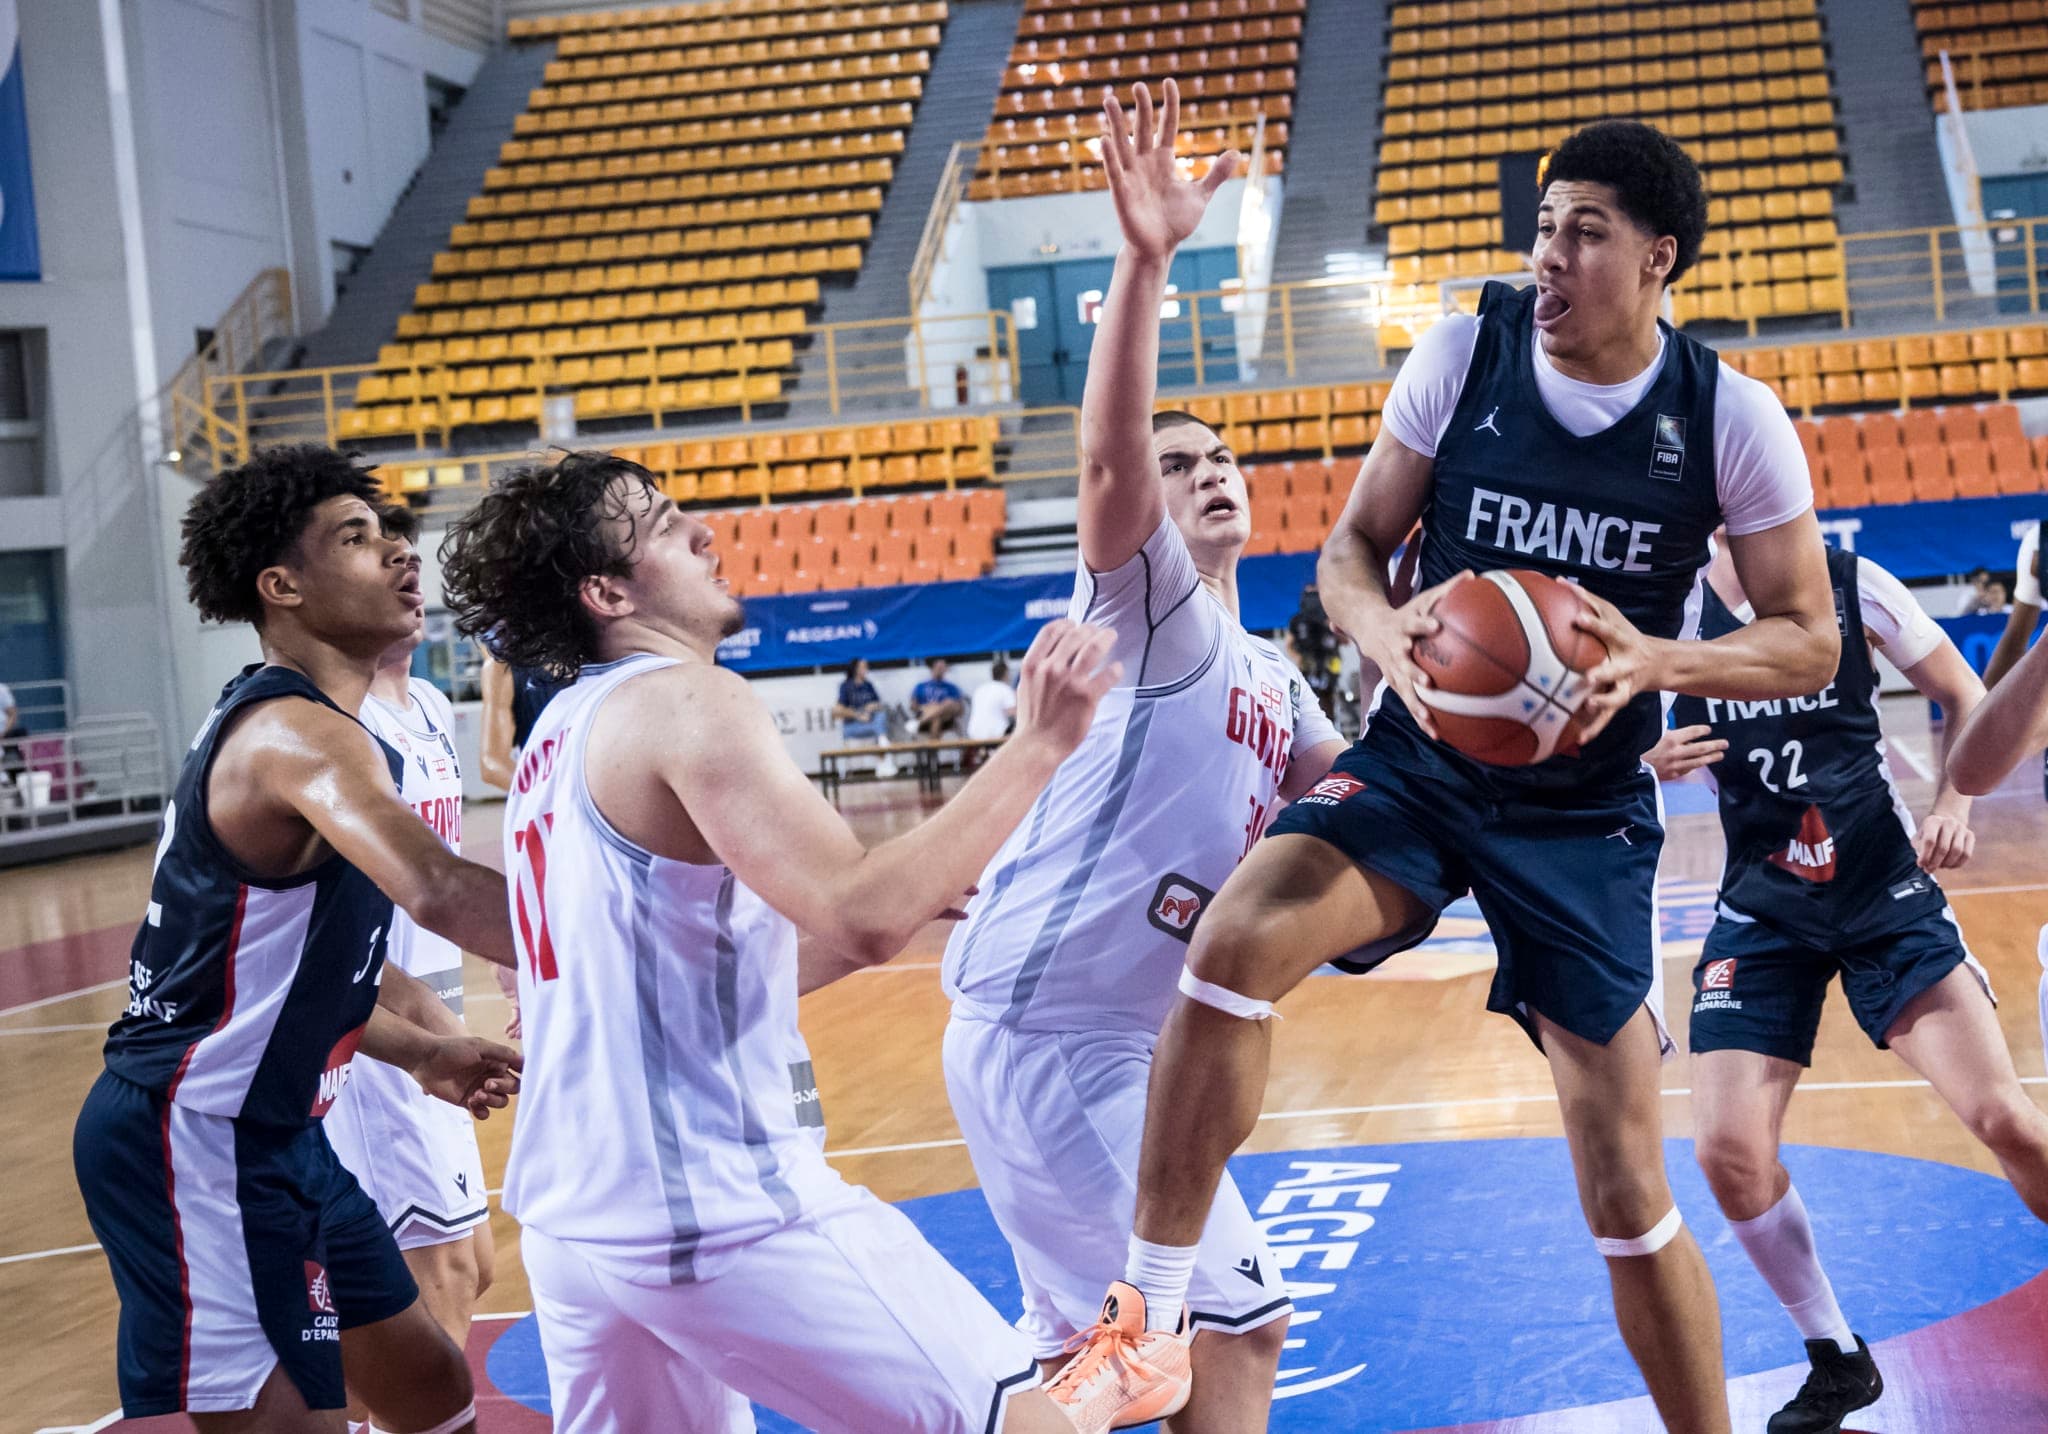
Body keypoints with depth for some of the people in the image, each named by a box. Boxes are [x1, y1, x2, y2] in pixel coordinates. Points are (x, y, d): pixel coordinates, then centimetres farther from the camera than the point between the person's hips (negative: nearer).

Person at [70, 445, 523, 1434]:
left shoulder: (272, 725, 14)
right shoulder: (299, 734, -19)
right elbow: (438, 892, -38)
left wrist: (421, 1052, 16)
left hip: (271, 1130, 11)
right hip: (189, 1139, -11)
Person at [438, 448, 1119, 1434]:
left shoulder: (560, 736, 17)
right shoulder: (686, 701, -10)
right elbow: (866, 917, -23)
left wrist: (912, 902, 18)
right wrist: (1038, 744, -17)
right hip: (723, 1208, -9)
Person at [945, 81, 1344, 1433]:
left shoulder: (1272, 677, 19)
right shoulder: (1148, 601, -8)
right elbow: (1109, 461, -26)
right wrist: (1147, 259, -37)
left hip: (1118, 1037, 10)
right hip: (1050, 1026, -10)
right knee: (1232, 1319, -7)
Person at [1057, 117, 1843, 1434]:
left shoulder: (1730, 418, -9)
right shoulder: (1466, 353, -7)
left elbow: (1809, 642, -3)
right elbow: (1351, 552, 1)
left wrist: (1655, 661, -23)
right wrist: (1386, 634, -23)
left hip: (1588, 809, 0)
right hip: (1420, 765, 1)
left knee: (1630, 1190, 1)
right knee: (1238, 942, -29)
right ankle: (1146, 1323, -17)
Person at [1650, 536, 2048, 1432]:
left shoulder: (1852, 587, -8)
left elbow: (1964, 697, 3)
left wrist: (1953, 805, -12)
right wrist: (1650, 760, -19)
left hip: (1887, 894, -2)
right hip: (1762, 912, 2)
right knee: (1729, 1152, -9)